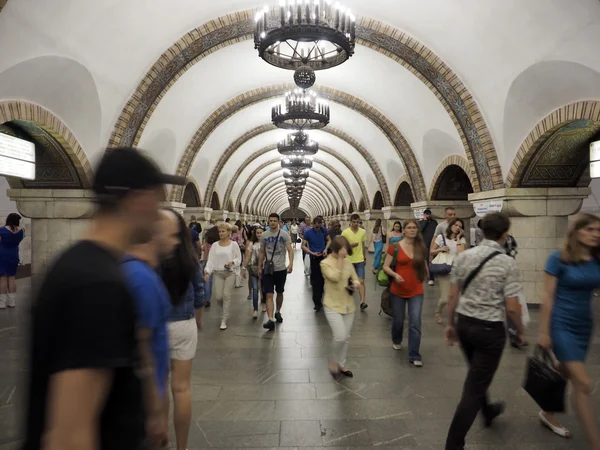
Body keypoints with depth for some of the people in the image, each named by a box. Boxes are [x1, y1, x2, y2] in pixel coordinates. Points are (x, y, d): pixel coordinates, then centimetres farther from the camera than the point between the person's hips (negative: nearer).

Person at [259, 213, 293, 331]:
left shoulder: (284, 234, -6)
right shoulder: (264, 235, 2)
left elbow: (290, 250, -13)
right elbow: (261, 252, 10)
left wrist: (291, 263, -29)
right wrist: (259, 267, 10)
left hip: (281, 269, -1)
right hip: (268, 269, 1)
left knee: (279, 293, 17)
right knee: (269, 295, -8)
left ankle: (278, 312, 39)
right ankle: (270, 320, -13)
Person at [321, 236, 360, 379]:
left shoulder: (348, 263, 5)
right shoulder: (325, 263, -11)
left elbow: (356, 279, 12)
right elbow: (335, 277, -26)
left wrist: (355, 285, -11)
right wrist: (339, 259, -21)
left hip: (348, 305, 6)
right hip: (333, 306, -6)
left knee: (346, 338, 13)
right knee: (340, 337, -17)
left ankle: (341, 365, 31)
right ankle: (333, 361, 11)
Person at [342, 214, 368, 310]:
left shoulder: (363, 232, 1)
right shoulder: (345, 232, -9)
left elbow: (363, 246, 12)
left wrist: (364, 258, 18)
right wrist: (350, 245, -22)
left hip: (360, 260, 1)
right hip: (349, 260, -1)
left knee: (361, 281, -9)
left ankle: (362, 301, -11)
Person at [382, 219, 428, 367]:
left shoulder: (421, 248, 2)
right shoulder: (395, 247, -7)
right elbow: (385, 266, -5)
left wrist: (425, 276, 7)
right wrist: (395, 275, -21)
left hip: (416, 291, 1)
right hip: (397, 291, -1)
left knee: (415, 323, -6)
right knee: (398, 320, 13)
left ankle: (414, 356, 4)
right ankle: (396, 341, 44)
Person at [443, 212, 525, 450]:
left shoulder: (463, 256, -2)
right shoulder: (507, 263, -14)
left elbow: (453, 296, 2)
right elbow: (512, 307, -14)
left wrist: (451, 324, 13)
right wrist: (520, 330, 5)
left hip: (464, 323, 6)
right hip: (490, 329, -5)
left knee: (478, 374, 29)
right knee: (474, 386, 4)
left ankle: (488, 411, 56)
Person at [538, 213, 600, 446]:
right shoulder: (559, 259, -13)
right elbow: (548, 297, -12)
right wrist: (543, 332, -12)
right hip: (561, 325, -6)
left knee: (564, 375, 19)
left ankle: (547, 414, 40)